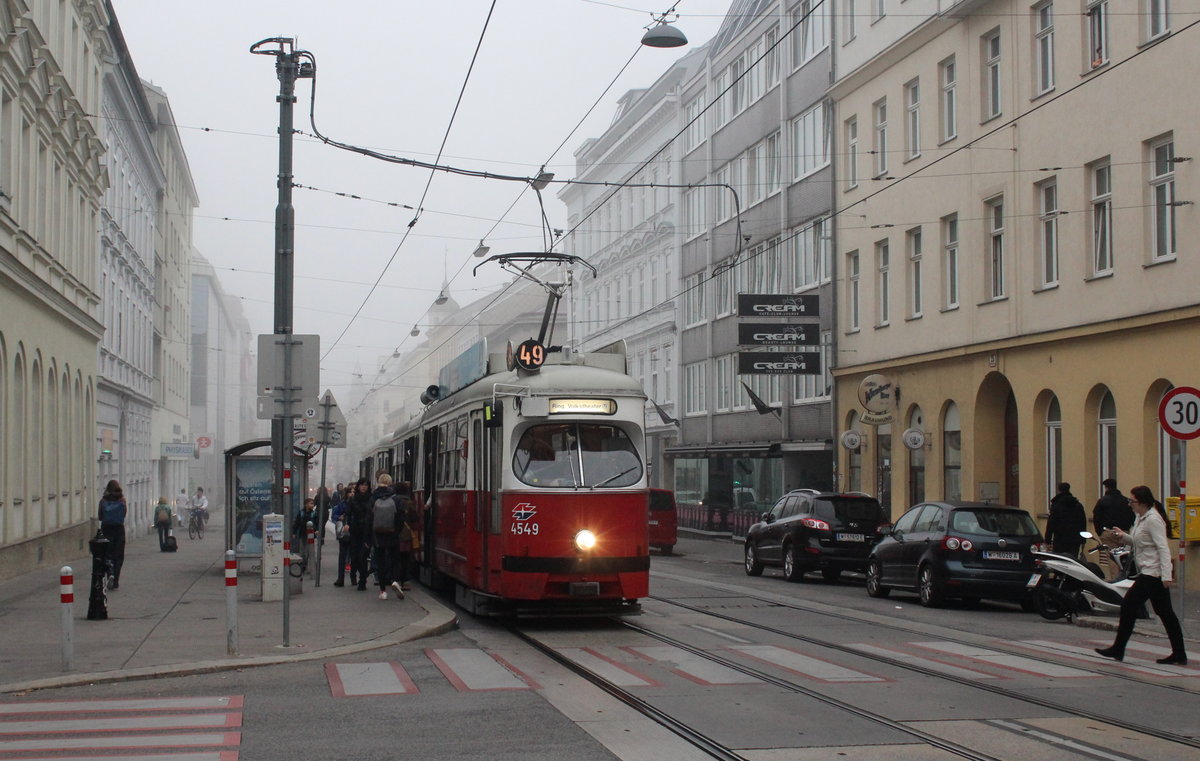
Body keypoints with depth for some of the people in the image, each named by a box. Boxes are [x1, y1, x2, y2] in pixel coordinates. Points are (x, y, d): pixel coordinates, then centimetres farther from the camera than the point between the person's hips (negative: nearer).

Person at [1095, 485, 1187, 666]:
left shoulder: (1153, 520, -15)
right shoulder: (1141, 518, 13)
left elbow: (1163, 548, -20)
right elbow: (1137, 542, 22)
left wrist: (1166, 575, -25)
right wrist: (1122, 536, 4)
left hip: (1153, 573, -10)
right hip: (1150, 573, 10)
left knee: (1128, 605, -4)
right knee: (1165, 613, 9)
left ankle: (1118, 649, 3)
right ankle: (1179, 654, 10)